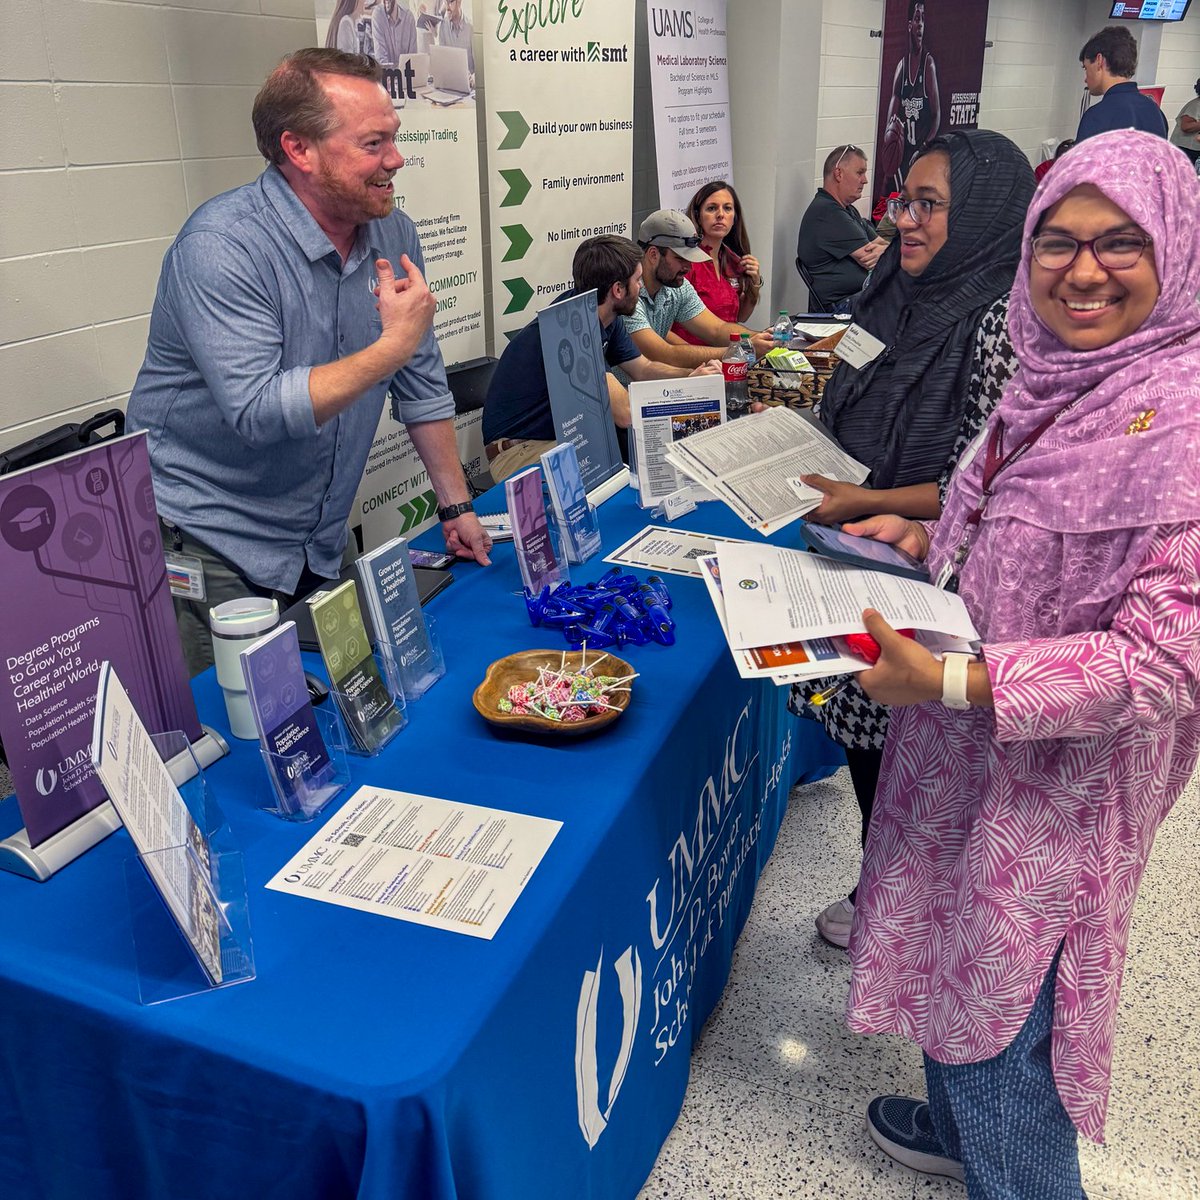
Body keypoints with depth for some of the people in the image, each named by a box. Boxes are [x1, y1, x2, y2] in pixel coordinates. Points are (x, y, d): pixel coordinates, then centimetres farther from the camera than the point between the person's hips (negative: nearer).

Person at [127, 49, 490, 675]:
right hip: (210, 547, -6)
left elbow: (422, 383, 8)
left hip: (318, 547, 6)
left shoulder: (393, 234, 0)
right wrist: (394, 345, -25)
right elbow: (259, 412, -29)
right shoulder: (221, 245, -20)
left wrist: (456, 506, 8)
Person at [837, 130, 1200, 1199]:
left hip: (1057, 780, -8)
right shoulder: (1058, 378, 2)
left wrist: (952, 681, -31)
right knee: (952, 949, 26)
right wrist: (923, 541, 0)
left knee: (1003, 1008, 9)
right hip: (969, 751, 8)